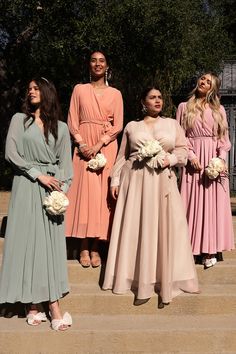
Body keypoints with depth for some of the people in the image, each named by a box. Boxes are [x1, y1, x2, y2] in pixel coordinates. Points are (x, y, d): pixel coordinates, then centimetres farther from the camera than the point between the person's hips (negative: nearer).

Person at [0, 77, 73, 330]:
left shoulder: (60, 127, 13)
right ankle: (33, 305, -2)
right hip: (26, 186, -2)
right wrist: (38, 175, -9)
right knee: (28, 240, -5)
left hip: (52, 188, 2)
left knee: (51, 243, -1)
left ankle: (52, 306, 2)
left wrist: (62, 190, -7)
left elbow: (65, 161, 7)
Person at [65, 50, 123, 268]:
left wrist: (98, 145, -11)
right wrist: (82, 144, -10)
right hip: (84, 147, 0)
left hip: (106, 147, 0)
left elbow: (118, 126, 2)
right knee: (84, 191, -5)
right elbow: (72, 122, 5)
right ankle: (84, 247, 0)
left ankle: (95, 247, 3)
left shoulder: (115, 93, 10)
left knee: (101, 194, -3)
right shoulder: (79, 89, 11)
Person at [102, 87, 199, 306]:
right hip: (135, 181, 0)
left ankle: (165, 283, 4)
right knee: (136, 231, -2)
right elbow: (122, 156, 10)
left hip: (162, 181, 1)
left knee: (164, 230, -3)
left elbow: (183, 149, 11)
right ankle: (141, 284, 4)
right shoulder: (132, 126, 12)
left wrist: (169, 159, -8)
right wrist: (115, 180, 3)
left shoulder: (172, 124, 14)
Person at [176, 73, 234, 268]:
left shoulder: (219, 110, 11)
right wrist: (191, 156, -10)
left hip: (214, 159, 1)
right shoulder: (184, 107, 10)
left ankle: (210, 250, 3)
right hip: (194, 159, -1)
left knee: (213, 203, -1)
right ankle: (193, 248, 4)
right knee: (193, 202, -2)